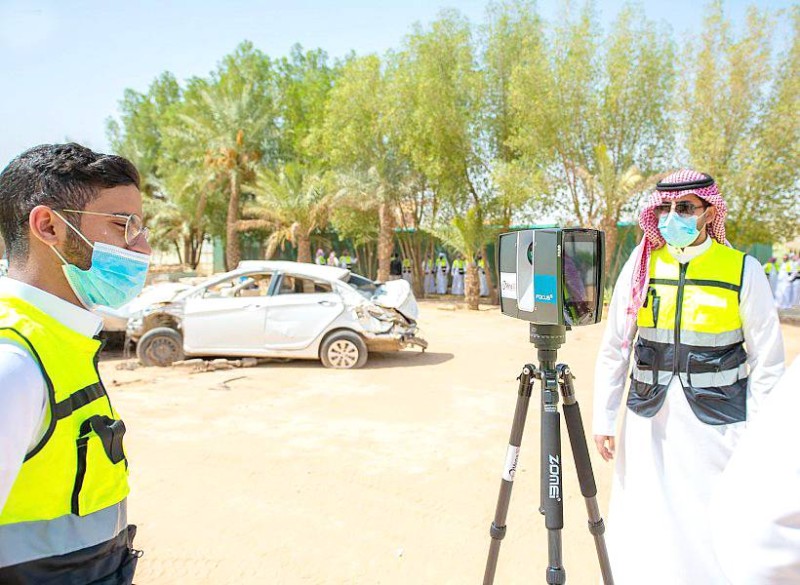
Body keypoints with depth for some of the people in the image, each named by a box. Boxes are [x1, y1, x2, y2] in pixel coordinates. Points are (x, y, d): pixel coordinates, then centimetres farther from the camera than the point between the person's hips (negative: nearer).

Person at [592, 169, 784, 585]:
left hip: (717, 424, -1)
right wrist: (604, 418, 2)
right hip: (647, 422, 2)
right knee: (641, 531, 11)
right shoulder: (641, 266, 0)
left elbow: (767, 362, 0)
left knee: (712, 534, 9)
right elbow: (613, 350, 3)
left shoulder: (744, 271, -5)